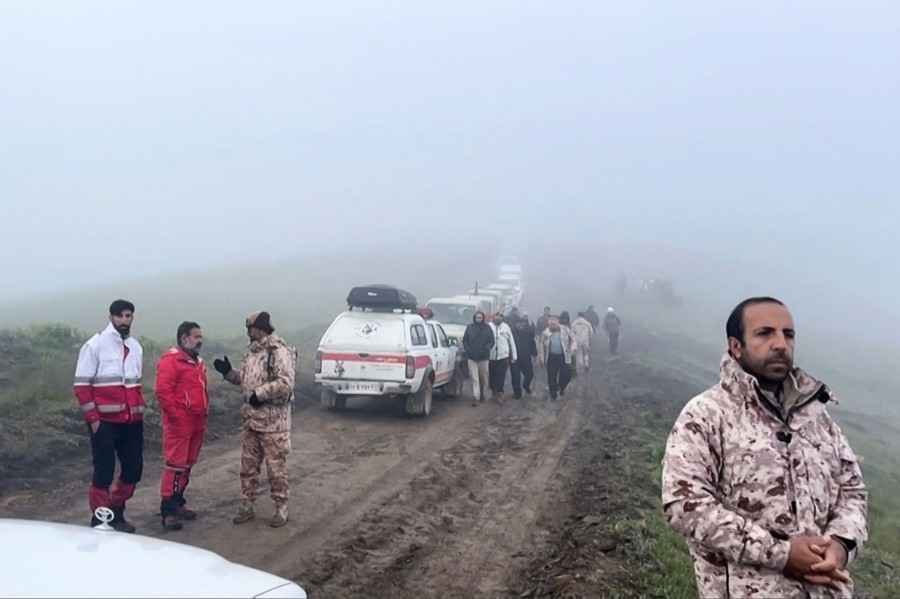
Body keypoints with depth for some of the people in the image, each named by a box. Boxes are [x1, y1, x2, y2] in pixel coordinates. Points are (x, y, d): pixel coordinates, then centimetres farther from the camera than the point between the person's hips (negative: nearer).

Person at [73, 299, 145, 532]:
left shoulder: (135, 347, 13)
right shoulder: (95, 345, -6)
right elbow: (82, 385, -8)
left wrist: (139, 412, 11)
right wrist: (92, 418, -13)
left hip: (132, 422, 6)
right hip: (105, 421, -6)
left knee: (134, 469, 9)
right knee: (104, 471, -2)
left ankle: (116, 512, 26)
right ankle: (100, 520, 11)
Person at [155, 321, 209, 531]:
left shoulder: (198, 362, 18)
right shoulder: (170, 360, -11)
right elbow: (162, 391, -19)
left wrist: (204, 416, 17)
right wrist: (176, 417, -19)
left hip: (196, 423, 9)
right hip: (179, 424, -9)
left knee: (187, 465, 14)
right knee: (175, 465, -8)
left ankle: (178, 503, 24)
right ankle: (167, 511, -4)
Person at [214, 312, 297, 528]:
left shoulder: (279, 351, -15)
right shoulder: (252, 351, 13)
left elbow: (285, 384, -24)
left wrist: (259, 394, -20)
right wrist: (229, 372, 8)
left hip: (273, 420, -8)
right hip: (250, 418, 8)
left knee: (276, 466, 1)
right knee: (248, 465, 13)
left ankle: (281, 508, 13)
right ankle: (246, 506, 23)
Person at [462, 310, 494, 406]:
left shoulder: (487, 328, 3)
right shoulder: (469, 328, 5)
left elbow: (491, 341, 4)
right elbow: (465, 341, 8)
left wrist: (486, 349, -12)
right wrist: (468, 350, -6)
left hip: (483, 357, 0)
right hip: (472, 357, 0)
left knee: (483, 377, 10)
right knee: (474, 378, -6)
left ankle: (482, 395, 27)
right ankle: (475, 397, -10)